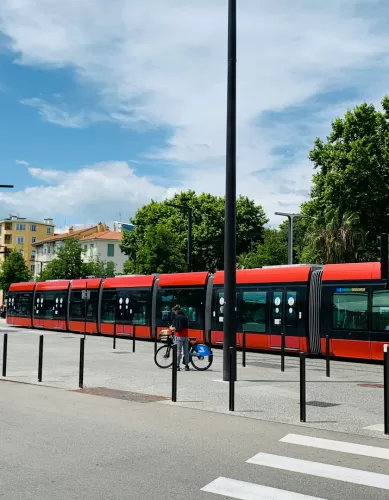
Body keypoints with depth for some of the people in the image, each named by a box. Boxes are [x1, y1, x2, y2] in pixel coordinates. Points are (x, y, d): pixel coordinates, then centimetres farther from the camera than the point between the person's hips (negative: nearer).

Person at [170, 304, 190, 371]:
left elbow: (175, 328, -12)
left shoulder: (177, 317, -7)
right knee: (186, 351, 8)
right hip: (186, 336, 6)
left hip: (179, 336, -6)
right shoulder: (185, 317, 14)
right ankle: (187, 366, 11)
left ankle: (177, 366, 0)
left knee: (179, 351, -2)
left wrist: (171, 328, 10)